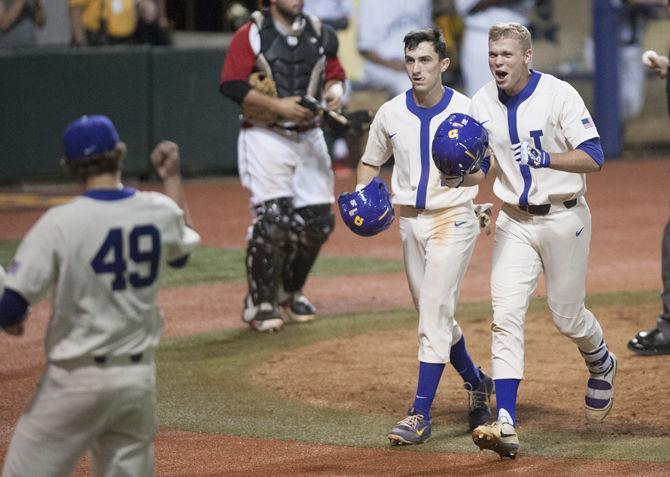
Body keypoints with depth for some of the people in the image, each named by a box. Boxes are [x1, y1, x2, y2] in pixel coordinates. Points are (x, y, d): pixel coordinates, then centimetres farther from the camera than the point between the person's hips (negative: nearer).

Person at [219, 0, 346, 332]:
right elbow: (232, 85, -13)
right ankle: (260, 304, -3)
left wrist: (334, 91, -5)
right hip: (266, 139, -5)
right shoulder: (250, 35, -7)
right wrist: (278, 105, -20)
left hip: (309, 139, 5)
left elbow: (335, 74, 18)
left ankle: (289, 294, 25)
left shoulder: (319, 34, 9)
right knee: (272, 218, -15)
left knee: (318, 222, 4)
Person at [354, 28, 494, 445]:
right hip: (410, 220, 5)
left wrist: (465, 174, -25)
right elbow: (371, 163, 15)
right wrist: (362, 194, -4)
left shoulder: (467, 111, -9)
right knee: (435, 315, 15)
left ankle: (421, 415, -13)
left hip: (453, 219, -5)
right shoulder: (391, 113, 2)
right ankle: (476, 382, 39)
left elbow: (484, 171, -4)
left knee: (434, 314, -12)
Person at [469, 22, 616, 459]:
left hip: (564, 219, -4)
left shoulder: (559, 95, -14)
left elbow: (594, 158, -18)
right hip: (515, 222, 4)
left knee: (567, 316, 8)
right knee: (506, 316, -11)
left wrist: (546, 158, -34)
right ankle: (506, 426, -17)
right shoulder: (483, 103, 0)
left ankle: (602, 365, 45)